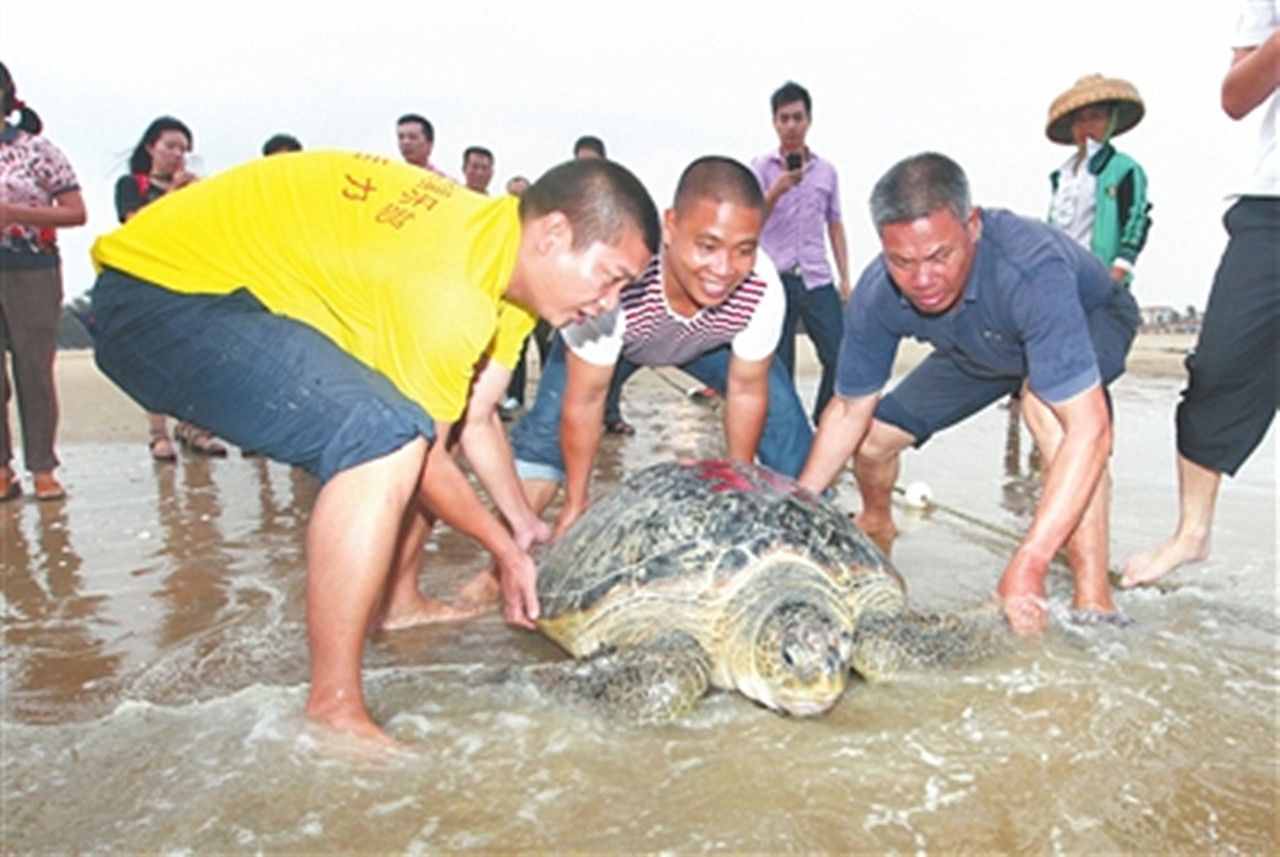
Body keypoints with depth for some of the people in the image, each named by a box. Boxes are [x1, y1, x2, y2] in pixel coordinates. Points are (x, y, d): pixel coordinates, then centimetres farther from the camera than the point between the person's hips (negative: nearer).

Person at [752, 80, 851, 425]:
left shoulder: (826, 170, 11)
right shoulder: (761, 167, 2)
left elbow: (835, 226, 17)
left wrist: (845, 277, 12)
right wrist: (777, 190, -26)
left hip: (818, 279, 3)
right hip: (775, 280, -3)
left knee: (840, 358, 0)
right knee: (777, 366, 2)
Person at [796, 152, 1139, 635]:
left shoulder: (1031, 270, -46)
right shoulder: (876, 296, -29)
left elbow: (1090, 430, -50)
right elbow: (850, 410, -16)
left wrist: (1028, 566, -56)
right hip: (983, 349, 5)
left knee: (1046, 398, -40)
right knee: (875, 434, -1)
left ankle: (1094, 598, -31)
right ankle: (876, 526, 36)